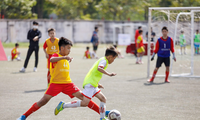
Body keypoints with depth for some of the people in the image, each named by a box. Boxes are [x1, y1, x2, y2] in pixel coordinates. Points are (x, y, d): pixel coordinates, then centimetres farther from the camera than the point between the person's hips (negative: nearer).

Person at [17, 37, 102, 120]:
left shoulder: (66, 58, 15)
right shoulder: (56, 56, -6)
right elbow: (51, 60, -33)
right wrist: (64, 57, -46)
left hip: (67, 83, 5)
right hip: (55, 83, -5)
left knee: (83, 97, -5)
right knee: (43, 101, -11)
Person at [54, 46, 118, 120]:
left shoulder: (102, 60, 23)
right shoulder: (104, 60, -7)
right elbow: (99, 68, -30)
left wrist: (97, 84, 37)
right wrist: (108, 74, -31)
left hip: (92, 84, 11)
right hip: (90, 84, -11)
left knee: (103, 99, 10)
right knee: (84, 103, -18)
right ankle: (63, 105, -13)